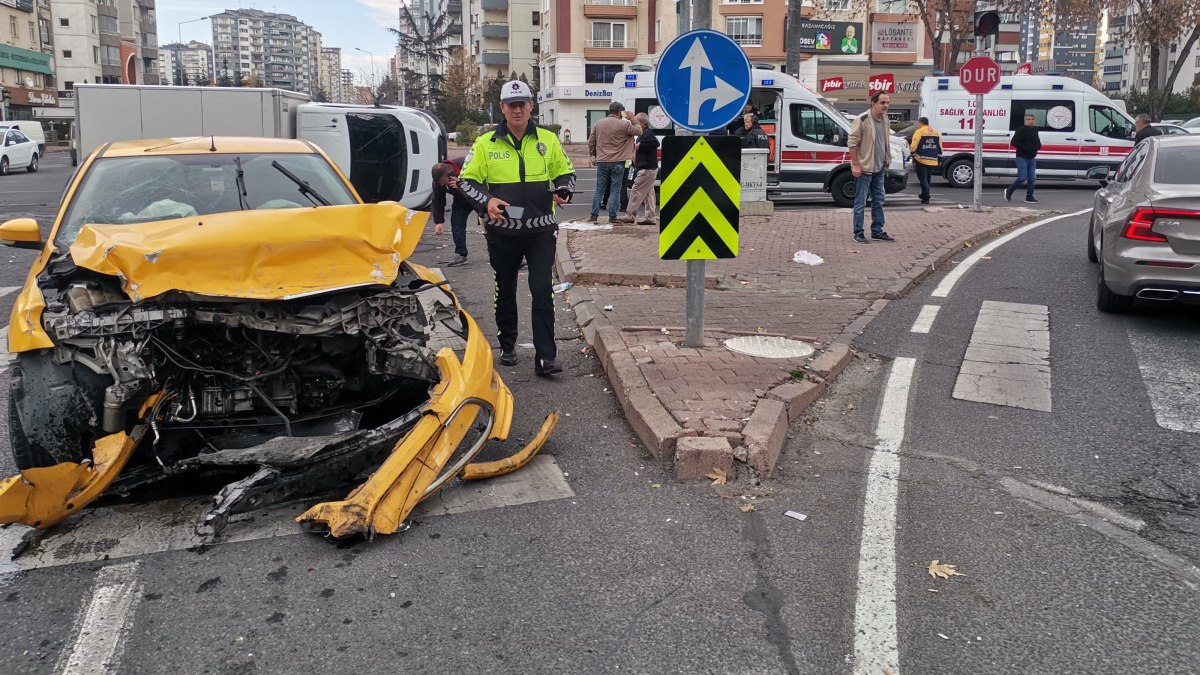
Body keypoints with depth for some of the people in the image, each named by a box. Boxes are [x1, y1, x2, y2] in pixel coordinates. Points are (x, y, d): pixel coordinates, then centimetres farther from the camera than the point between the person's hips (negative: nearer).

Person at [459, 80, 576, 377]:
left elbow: (565, 173, 13)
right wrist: (486, 201, -17)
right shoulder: (485, 143, 0)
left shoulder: (548, 139, 3)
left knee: (542, 291, -8)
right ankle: (507, 345, 33)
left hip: (540, 230, 0)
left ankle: (545, 357, -6)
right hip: (502, 232, 1)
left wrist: (563, 191, -9)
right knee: (505, 291, 14)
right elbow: (466, 181, 2)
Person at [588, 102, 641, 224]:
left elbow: (591, 142, 11)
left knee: (599, 190, 9)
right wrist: (633, 120, 15)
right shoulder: (624, 124, -7)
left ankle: (594, 216, 9)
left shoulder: (599, 124, 7)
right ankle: (612, 217, 1)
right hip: (617, 162, -3)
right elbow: (638, 131, 4)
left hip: (602, 162, 4)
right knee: (615, 191, 2)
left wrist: (592, 156, 20)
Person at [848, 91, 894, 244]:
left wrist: (886, 162, 16)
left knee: (879, 201, 13)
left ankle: (877, 231, 22)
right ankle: (858, 233, 7)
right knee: (860, 202, -1)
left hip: (879, 168, 8)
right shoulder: (862, 120, -16)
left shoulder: (885, 120, 8)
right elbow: (852, 143, -17)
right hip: (864, 168, -8)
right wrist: (856, 165, -18)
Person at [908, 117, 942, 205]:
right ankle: (924, 195, 29)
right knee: (927, 179, 19)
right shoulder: (936, 132, 15)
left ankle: (926, 198, -13)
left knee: (923, 179, -5)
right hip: (933, 160, 6)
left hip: (921, 160, -6)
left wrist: (913, 156, -1)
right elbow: (940, 147, 16)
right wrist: (939, 159, 20)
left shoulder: (919, 132, -6)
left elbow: (914, 146, -11)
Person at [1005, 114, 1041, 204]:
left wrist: (1037, 147, 6)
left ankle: (1029, 197, 9)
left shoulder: (1035, 130, 16)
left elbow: (1038, 143, 29)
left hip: (1032, 158, 7)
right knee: (1022, 177, -12)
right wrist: (1026, 148, -21)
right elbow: (1013, 142, -18)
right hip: (1022, 158, -7)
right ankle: (1009, 191, 8)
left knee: (1032, 179, 3)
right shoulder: (1021, 130, -9)